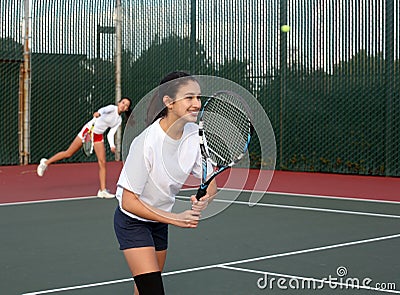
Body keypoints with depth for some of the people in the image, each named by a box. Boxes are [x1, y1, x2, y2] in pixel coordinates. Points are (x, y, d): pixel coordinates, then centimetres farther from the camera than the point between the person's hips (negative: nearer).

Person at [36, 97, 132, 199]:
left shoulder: (119, 120, 8)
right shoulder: (112, 108, -11)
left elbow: (110, 135, 7)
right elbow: (104, 109, -35)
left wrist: (112, 146, -12)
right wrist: (98, 113, -58)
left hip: (98, 137, 6)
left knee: (102, 163, -6)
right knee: (68, 153, 0)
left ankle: (102, 190, -1)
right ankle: (46, 162, 21)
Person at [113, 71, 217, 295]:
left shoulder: (195, 135, -12)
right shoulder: (147, 142, -31)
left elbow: (211, 183, -5)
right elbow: (129, 201, -26)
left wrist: (203, 202, -28)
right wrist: (175, 219, -29)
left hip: (160, 221, 7)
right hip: (132, 220, -7)